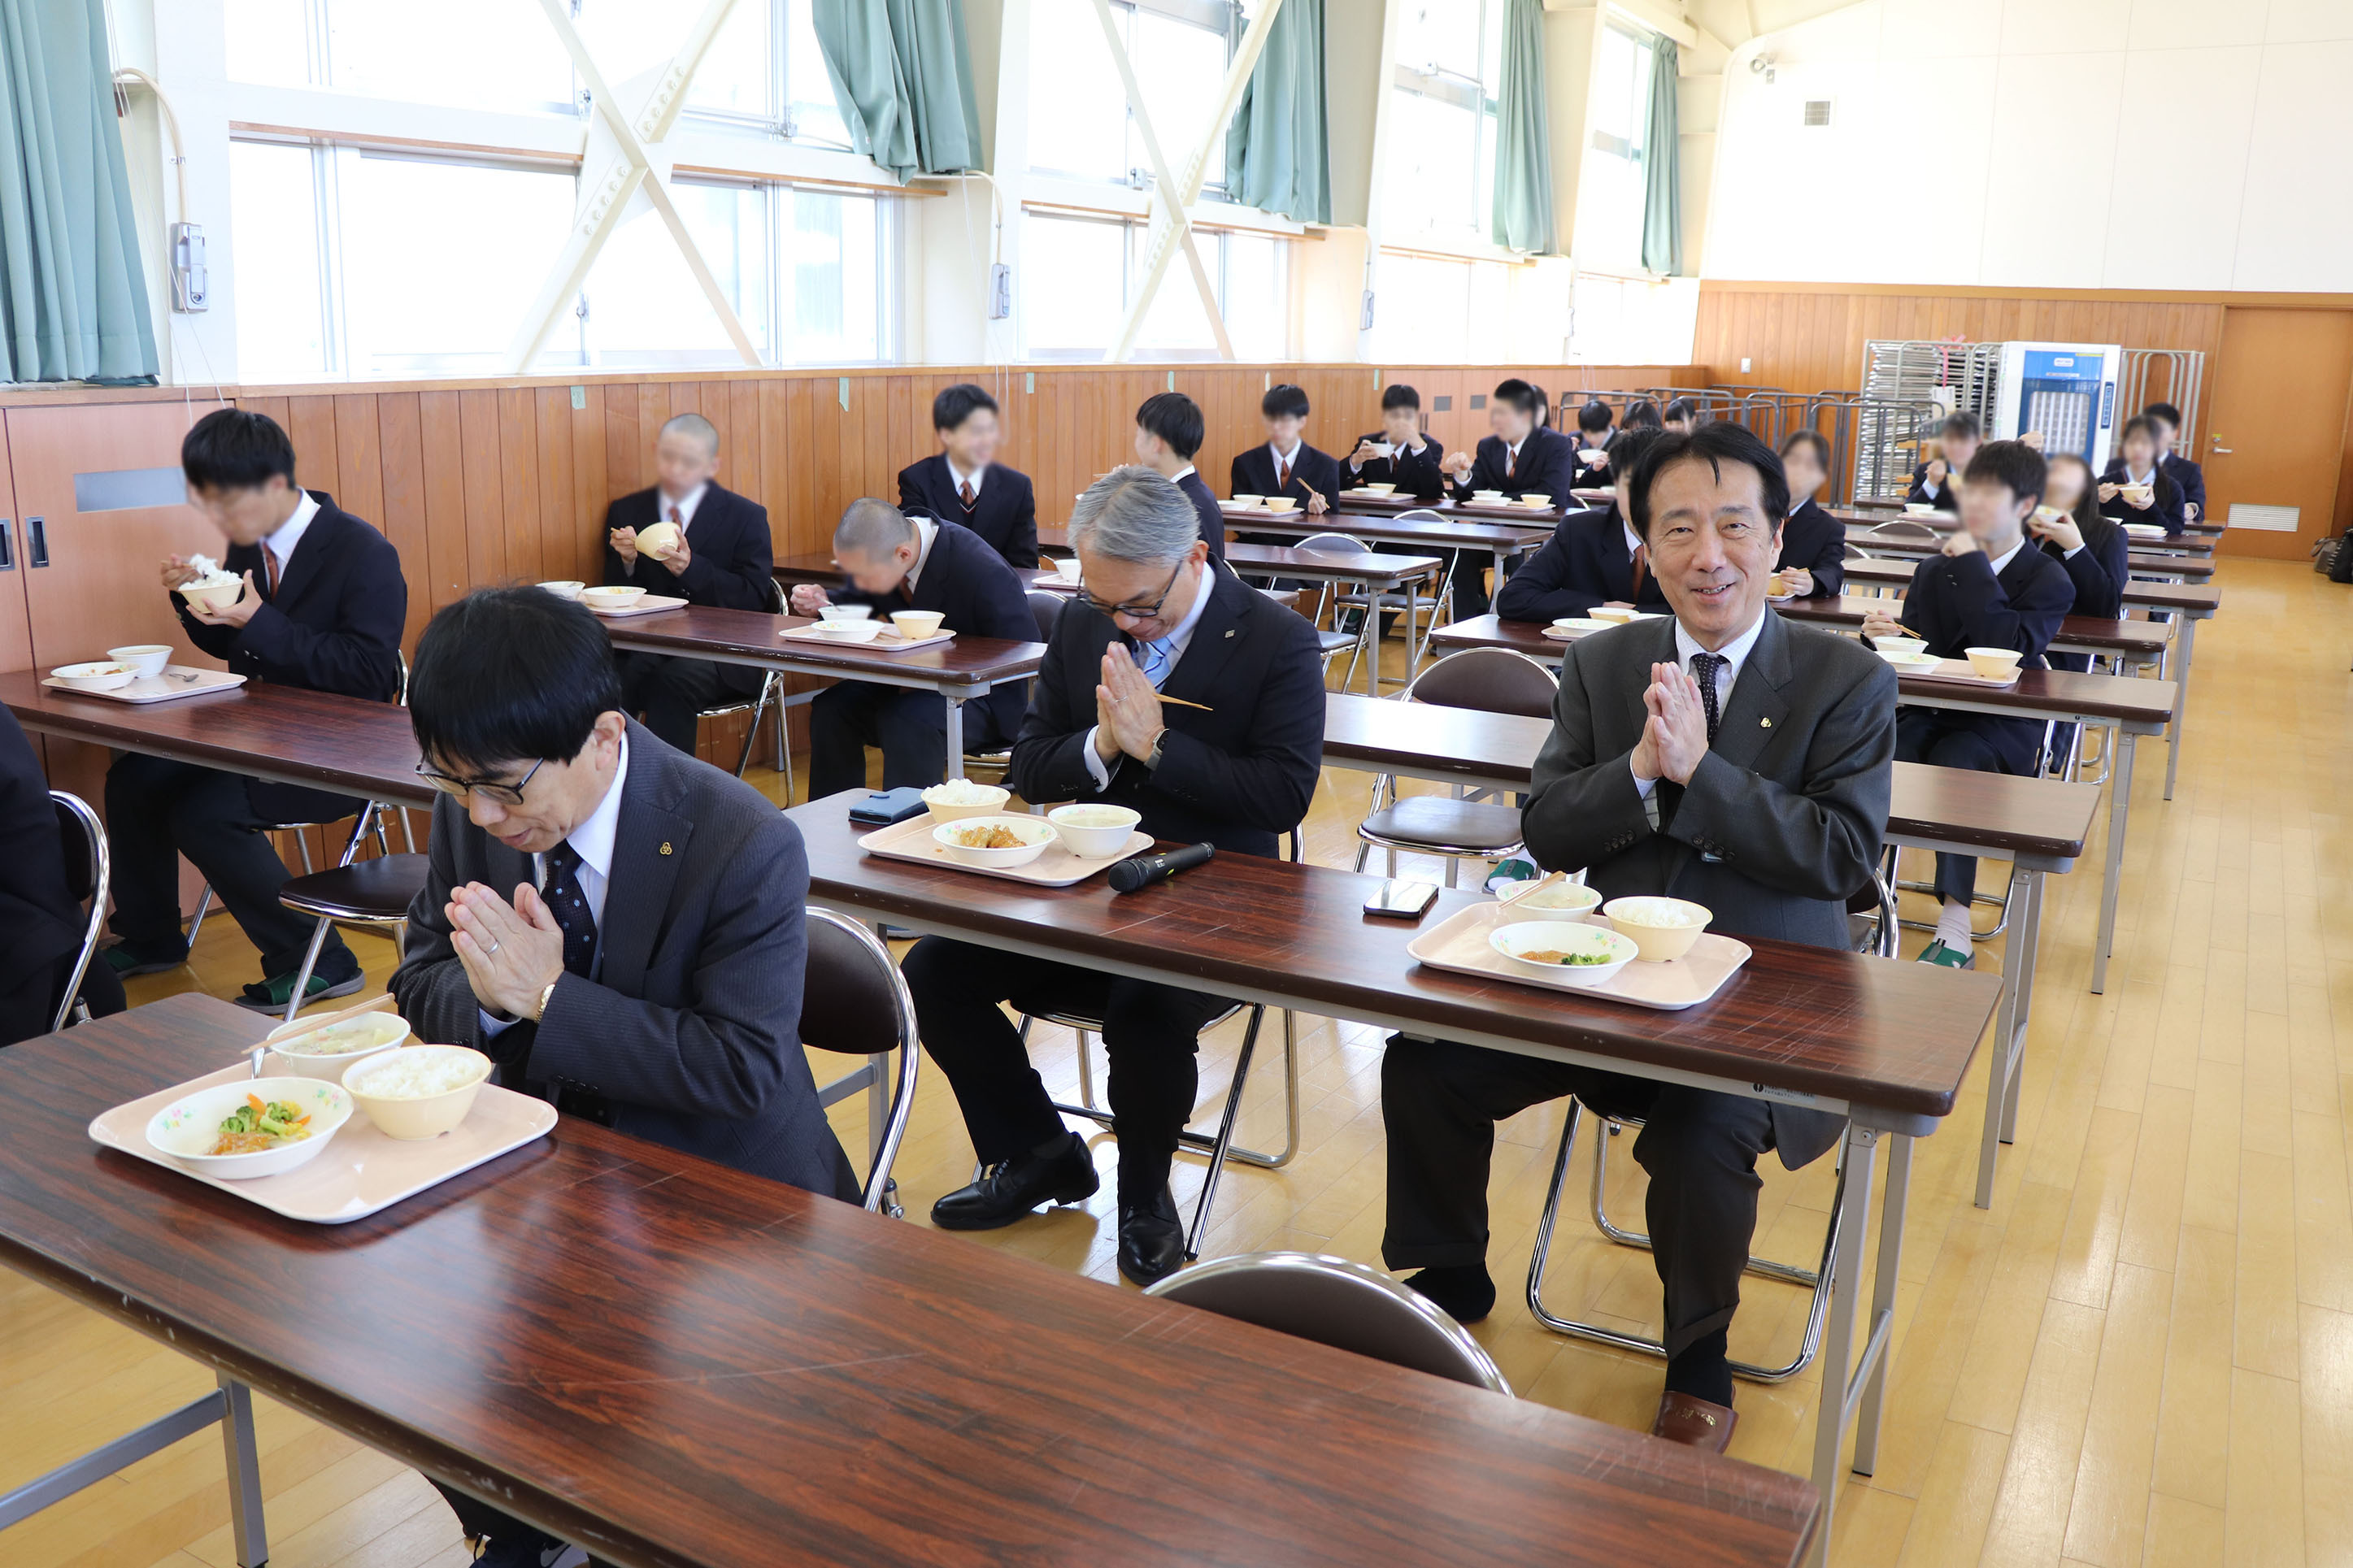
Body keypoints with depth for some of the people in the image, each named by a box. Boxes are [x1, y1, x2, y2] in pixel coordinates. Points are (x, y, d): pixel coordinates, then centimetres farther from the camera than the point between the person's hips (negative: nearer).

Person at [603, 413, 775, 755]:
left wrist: (691, 568, -18)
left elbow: (754, 598, -5)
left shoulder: (745, 516, 4)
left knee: (672, 680, -35)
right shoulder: (625, 512, 14)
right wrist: (627, 561, -10)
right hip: (646, 648, 3)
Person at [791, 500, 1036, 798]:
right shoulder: (878, 550, -7)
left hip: (987, 697, -7)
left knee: (909, 721, -34)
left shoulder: (985, 572, -28)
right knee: (830, 708, -12)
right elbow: (858, 603, 15)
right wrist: (824, 604, -9)